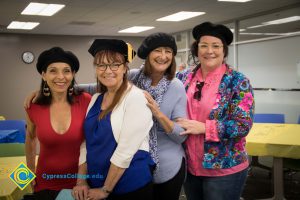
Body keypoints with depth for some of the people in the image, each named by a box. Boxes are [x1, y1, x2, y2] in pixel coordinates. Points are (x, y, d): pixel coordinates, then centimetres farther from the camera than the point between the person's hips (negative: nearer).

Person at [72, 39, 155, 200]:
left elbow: (126, 149, -18)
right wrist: (81, 181, 1)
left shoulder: (135, 97, -14)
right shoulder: (95, 99, 6)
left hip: (131, 186, -6)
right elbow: (87, 142, 9)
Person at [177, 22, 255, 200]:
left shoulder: (237, 81, -9)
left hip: (225, 169, -4)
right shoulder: (186, 78, 3)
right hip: (189, 166, 5)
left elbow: (243, 124, -16)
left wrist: (203, 127, -21)